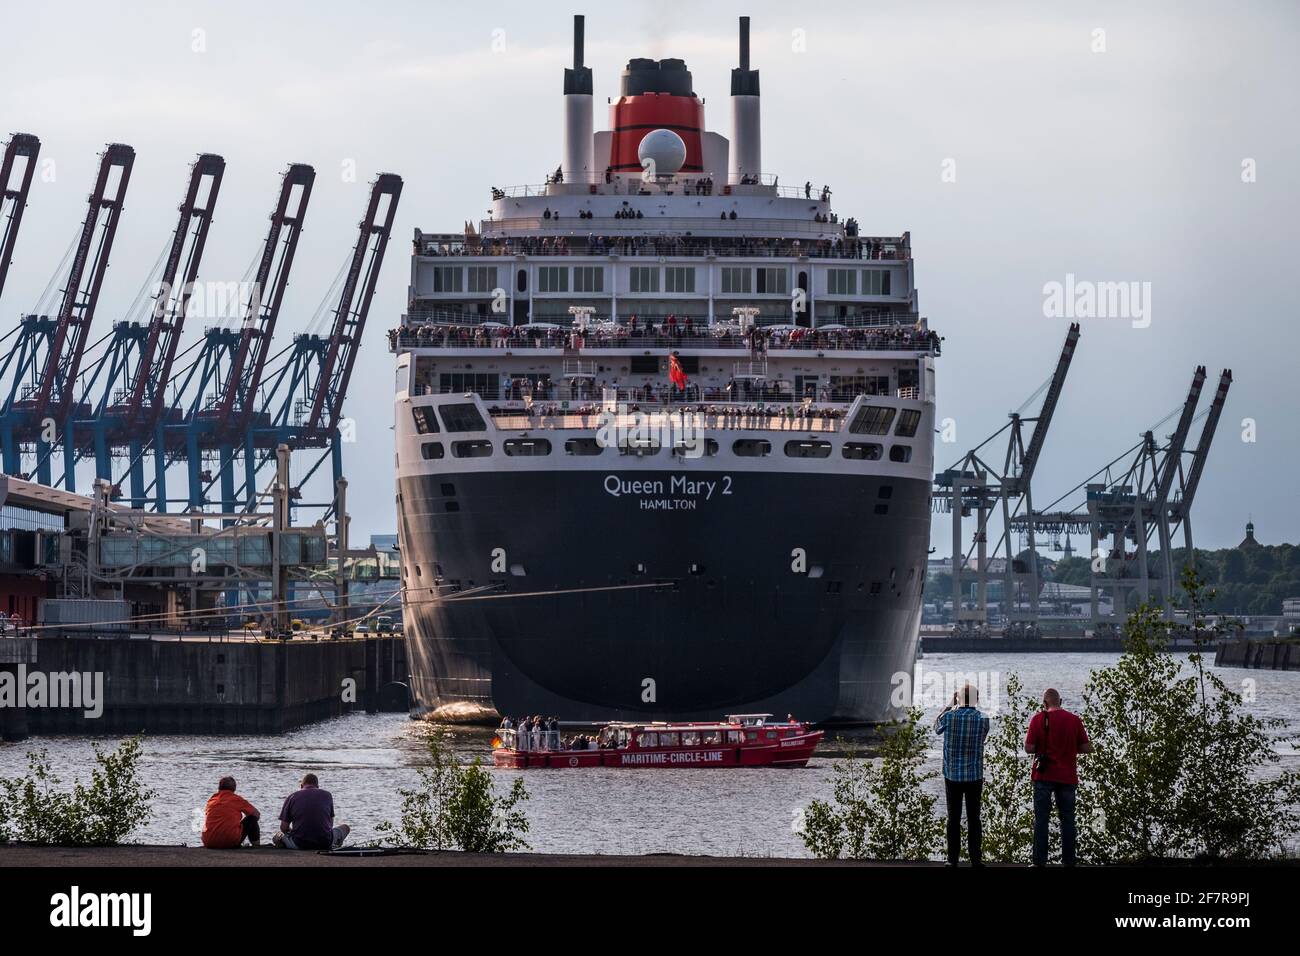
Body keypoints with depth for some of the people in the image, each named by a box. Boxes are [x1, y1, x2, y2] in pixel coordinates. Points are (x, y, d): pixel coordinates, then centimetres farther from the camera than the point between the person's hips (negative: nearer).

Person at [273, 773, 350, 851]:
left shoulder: (291, 797, 4)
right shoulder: (327, 795, 7)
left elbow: (283, 827, 3)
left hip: (299, 844, 1)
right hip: (325, 843, -1)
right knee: (345, 827, 25)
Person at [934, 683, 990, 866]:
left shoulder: (949, 716, -9)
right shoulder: (983, 719, -6)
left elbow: (937, 727, 13)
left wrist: (949, 705, 17)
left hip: (952, 775, 0)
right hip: (975, 776, 0)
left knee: (954, 818, 5)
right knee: (973, 817, 6)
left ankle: (953, 859, 5)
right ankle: (975, 859, 6)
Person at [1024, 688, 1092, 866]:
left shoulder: (1039, 719, -5)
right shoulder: (1074, 720, 1)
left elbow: (1029, 748, -9)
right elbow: (1087, 748, 1)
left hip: (1044, 776, -2)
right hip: (1067, 777, 2)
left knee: (1041, 819, 3)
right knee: (1067, 819, 8)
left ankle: (1040, 862, 0)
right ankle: (1069, 861, 7)